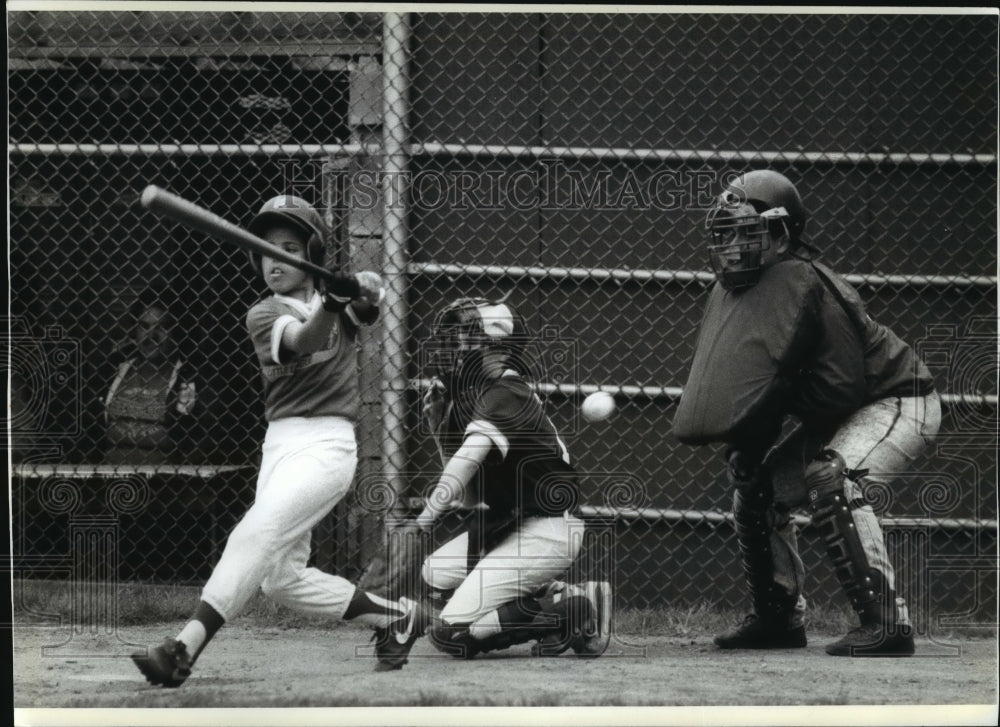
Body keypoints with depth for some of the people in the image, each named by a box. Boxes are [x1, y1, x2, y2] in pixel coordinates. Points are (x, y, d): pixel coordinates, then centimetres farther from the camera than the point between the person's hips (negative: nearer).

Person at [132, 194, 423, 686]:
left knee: (256, 534, -24)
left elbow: (373, 289, -14)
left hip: (328, 443, -4)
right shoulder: (262, 315, 5)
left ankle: (184, 650, -34)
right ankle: (394, 616, 20)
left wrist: (356, 288, -38)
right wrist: (327, 307, -37)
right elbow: (300, 342, -17)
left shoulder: (337, 300, 7)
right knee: (281, 579, 2)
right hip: (279, 444, 5)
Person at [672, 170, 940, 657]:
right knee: (755, 487, 10)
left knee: (832, 479, -32)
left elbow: (845, 383, -30)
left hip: (896, 402, -10)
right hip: (830, 419, 10)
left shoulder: (799, 282, -26)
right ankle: (779, 617, 24)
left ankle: (885, 621, -33)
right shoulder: (733, 289, 2)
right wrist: (746, 439, -10)